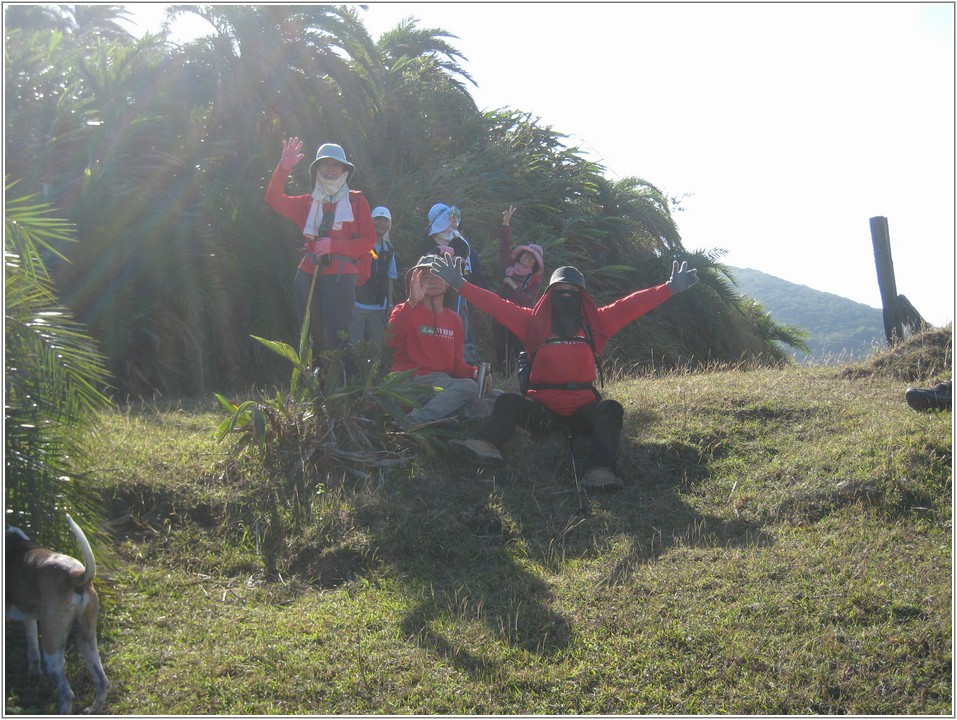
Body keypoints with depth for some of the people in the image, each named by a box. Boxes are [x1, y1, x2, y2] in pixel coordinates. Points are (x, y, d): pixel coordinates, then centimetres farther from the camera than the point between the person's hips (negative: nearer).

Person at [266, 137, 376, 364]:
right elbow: (274, 200, 6)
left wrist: (333, 246, -11)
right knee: (313, 338, 7)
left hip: (340, 277, -4)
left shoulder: (356, 201, 8)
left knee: (337, 339, -13)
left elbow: (368, 240, 1)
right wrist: (284, 167, -6)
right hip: (308, 275, 4)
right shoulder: (309, 203, 16)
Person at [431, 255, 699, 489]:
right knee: (507, 401, -24)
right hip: (541, 409, 0)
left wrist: (671, 288, 2)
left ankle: (601, 471, -52)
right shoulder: (534, 321, 11)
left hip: (583, 409, 0)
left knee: (611, 409, -27)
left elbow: (631, 305, 8)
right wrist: (459, 284, -3)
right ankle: (488, 445, -56)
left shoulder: (594, 322, 13)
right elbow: (496, 305, 4)